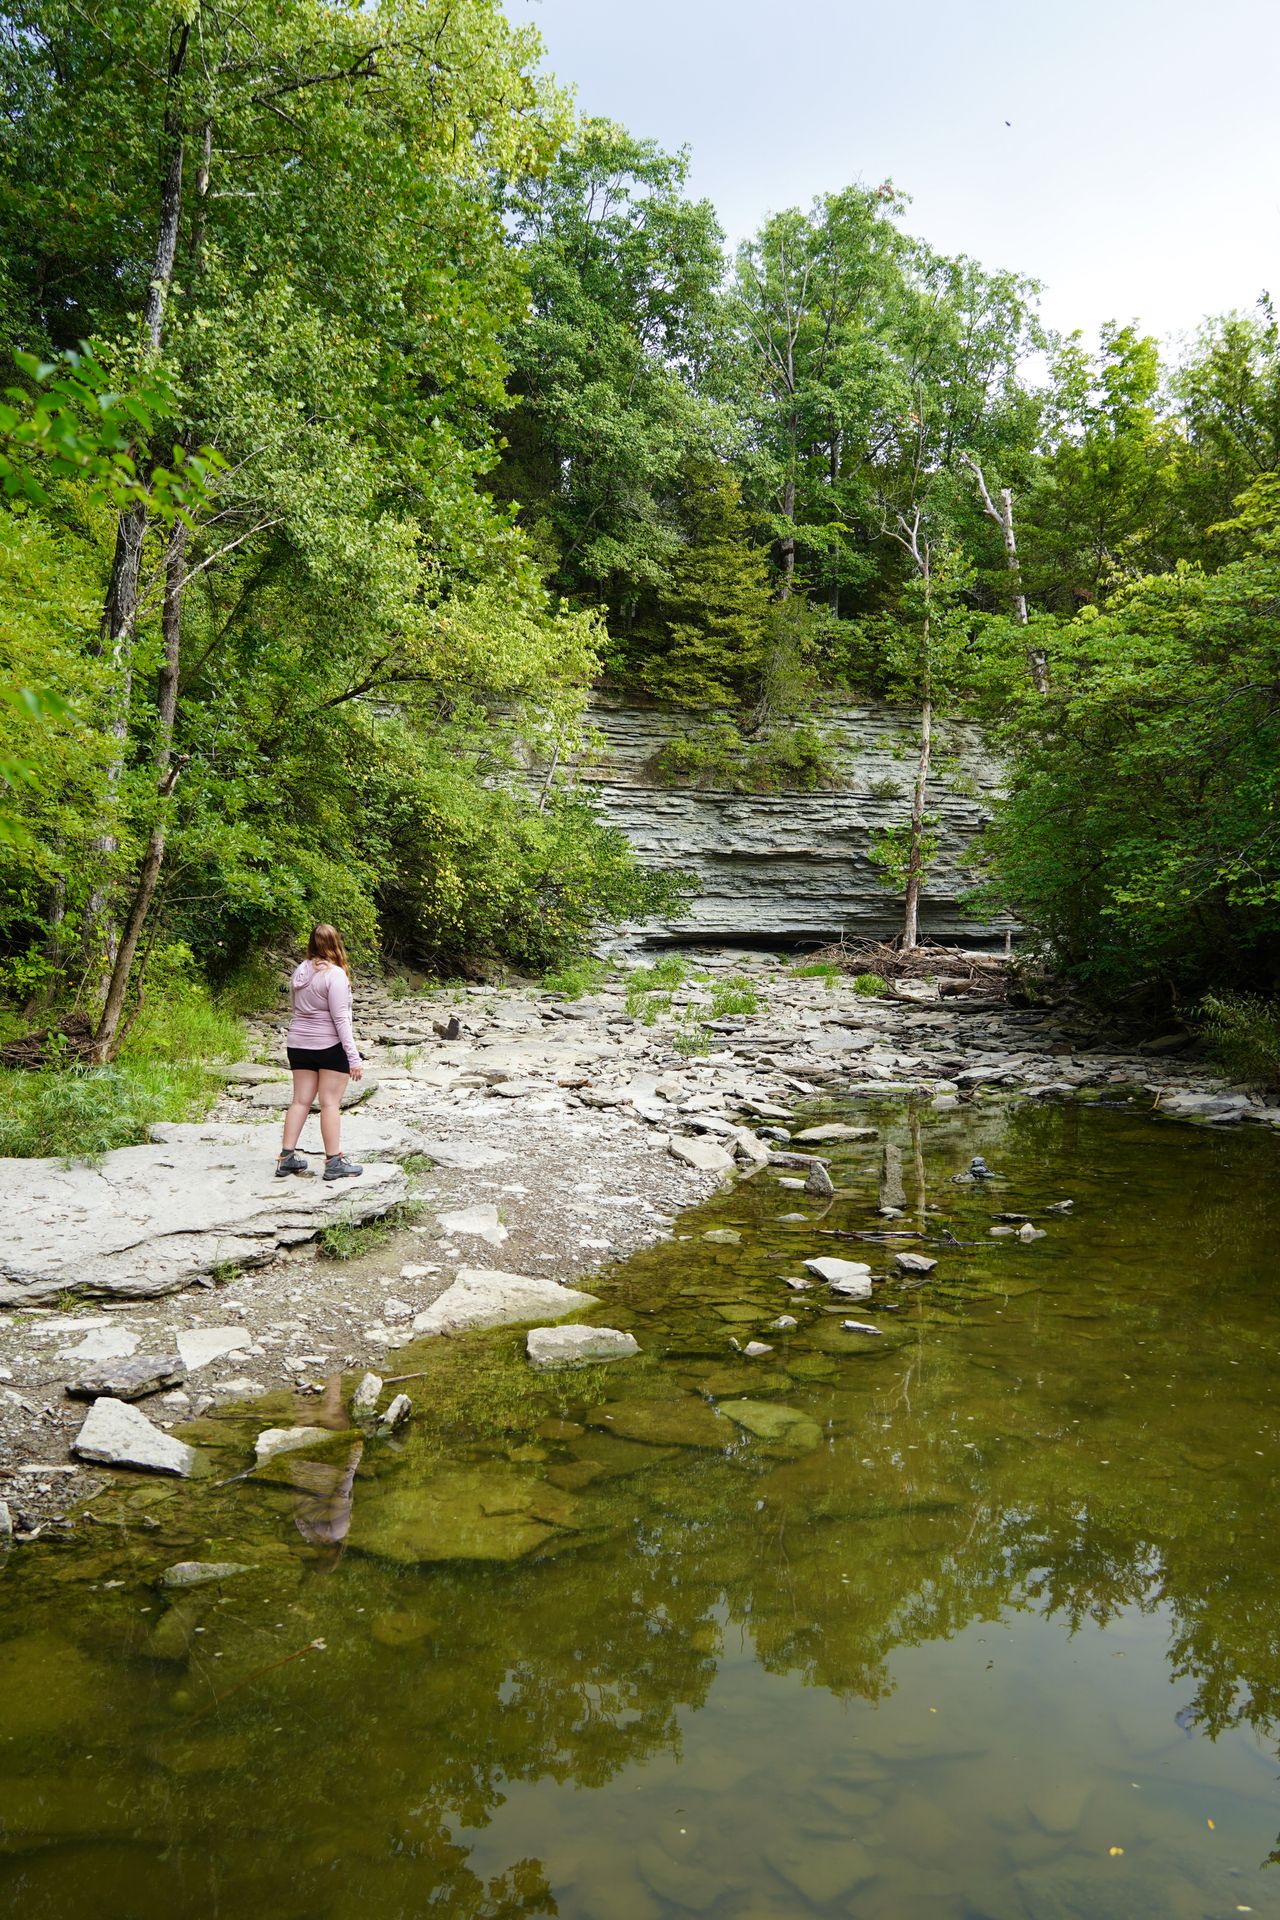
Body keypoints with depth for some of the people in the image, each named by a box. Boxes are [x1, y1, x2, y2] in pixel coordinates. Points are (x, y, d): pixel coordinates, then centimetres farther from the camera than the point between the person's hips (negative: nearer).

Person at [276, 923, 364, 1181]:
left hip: (298, 1044, 6)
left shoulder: (299, 971, 7)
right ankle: (334, 1162, 3)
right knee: (329, 1103, -2)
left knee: (300, 1100, 11)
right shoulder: (335, 974, -15)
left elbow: (296, 1007, 12)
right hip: (330, 1046, -6)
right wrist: (354, 1057, -16)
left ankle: (287, 1157, 13)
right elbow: (340, 1018, -17)